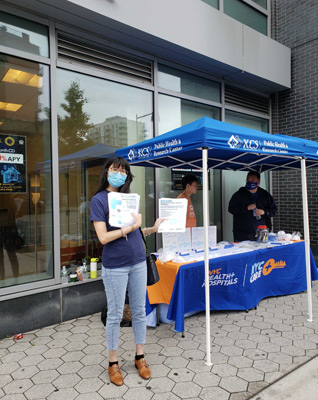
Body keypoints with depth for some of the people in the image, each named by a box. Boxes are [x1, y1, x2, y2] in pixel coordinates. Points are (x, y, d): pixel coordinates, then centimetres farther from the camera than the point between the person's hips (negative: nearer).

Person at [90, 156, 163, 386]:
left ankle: (140, 357, 33)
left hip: (138, 262, 5)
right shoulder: (99, 199, -8)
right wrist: (132, 226, -16)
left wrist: (153, 229, 0)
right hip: (115, 266, -5)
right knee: (115, 315, 8)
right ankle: (113, 363, 28)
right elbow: (103, 237, -17)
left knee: (139, 311, 14)